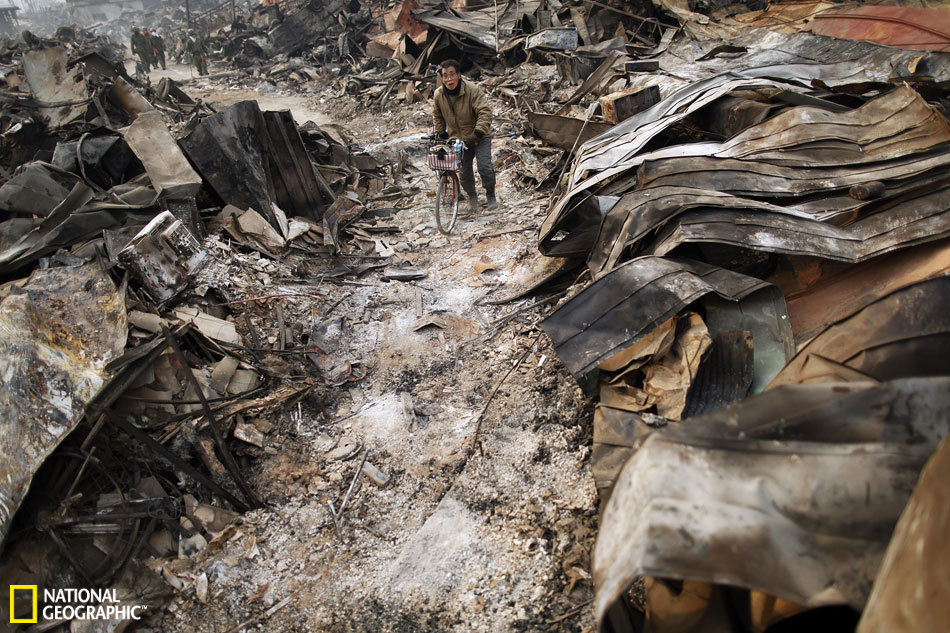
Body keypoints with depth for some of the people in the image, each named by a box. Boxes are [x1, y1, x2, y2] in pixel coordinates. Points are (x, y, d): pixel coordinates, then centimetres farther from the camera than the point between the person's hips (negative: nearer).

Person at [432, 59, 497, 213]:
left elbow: (485, 112, -26)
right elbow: (437, 116, 15)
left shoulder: (473, 90, -19)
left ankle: (490, 197, 8)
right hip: (459, 138, 4)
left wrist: (478, 133, -33)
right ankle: (472, 197, 28)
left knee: (485, 167, -14)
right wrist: (441, 133, 9)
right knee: (464, 171, 2)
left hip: (479, 137, -4)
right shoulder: (438, 94, -4)